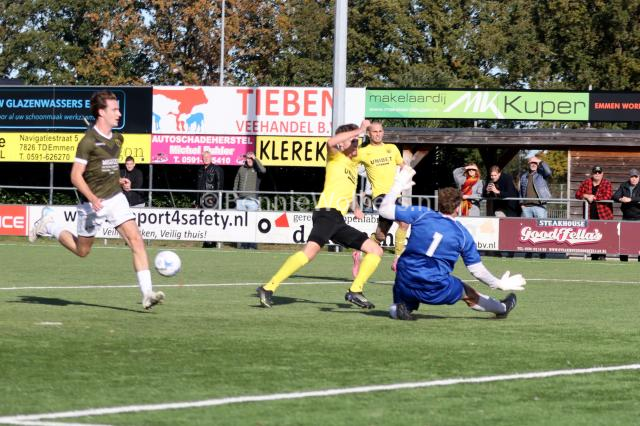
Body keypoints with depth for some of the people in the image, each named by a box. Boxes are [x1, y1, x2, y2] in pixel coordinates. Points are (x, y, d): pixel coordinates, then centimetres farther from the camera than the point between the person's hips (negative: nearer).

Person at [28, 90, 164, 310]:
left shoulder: (117, 139, 8)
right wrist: (92, 198, -27)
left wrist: (118, 179, 9)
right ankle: (48, 224, 34)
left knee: (136, 240, -13)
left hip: (116, 198, 5)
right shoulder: (88, 141, -16)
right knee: (82, 251, 11)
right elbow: (76, 176, -16)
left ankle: (147, 293, -17)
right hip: (93, 203, -5)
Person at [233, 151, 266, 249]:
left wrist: (255, 159, -14)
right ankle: (244, 243, 10)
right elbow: (236, 182, 22)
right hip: (241, 200, 5)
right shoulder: (242, 168, 15)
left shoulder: (256, 169, 1)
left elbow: (263, 170, -23)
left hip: (252, 200, -5)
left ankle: (253, 244, -5)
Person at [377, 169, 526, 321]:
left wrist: (399, 184, 13)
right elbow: (477, 270, 6)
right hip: (436, 290, 0)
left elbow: (385, 210, 1)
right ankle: (502, 308, 48)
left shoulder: (421, 214, 0)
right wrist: (500, 284, 20)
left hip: (405, 284, 0)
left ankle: (398, 308, -7)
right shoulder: (462, 234, 1)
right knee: (469, 293, 28)